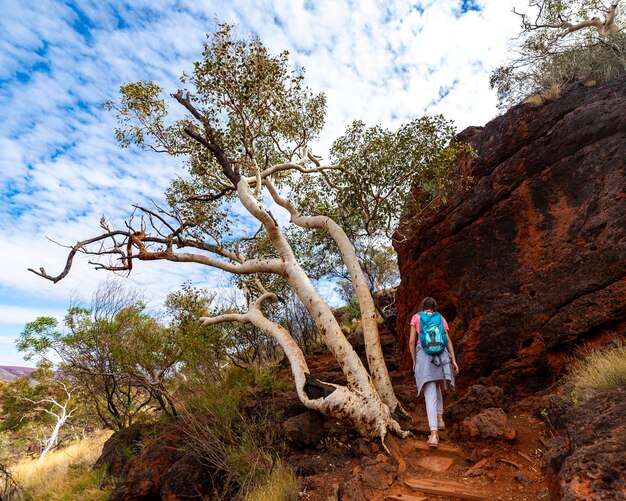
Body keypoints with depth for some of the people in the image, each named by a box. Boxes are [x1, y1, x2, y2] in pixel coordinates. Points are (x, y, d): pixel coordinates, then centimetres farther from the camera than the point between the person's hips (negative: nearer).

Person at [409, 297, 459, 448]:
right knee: (436, 385, 30)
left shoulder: (416, 317, 7)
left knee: (430, 395, -6)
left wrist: (414, 361, 10)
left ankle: (434, 435, -17)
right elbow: (448, 340, 4)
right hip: (441, 355, 3)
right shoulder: (441, 318, 13)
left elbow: (412, 341, 2)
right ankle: (440, 419, 24)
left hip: (424, 356, -3)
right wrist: (454, 361, 2)